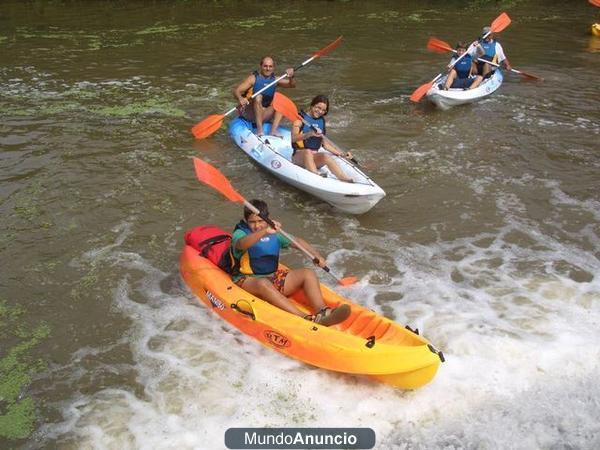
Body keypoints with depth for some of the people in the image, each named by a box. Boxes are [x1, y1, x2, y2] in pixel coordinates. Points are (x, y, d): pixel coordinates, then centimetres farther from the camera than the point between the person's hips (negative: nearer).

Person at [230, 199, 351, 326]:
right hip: (248, 281, -6)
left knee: (308, 273, -13)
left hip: (274, 278, 6)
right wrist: (265, 231, -45)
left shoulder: (275, 233, 12)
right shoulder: (240, 233, -6)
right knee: (263, 283, -40)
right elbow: (241, 244, -30)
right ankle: (305, 319, -51)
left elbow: (296, 241, 14)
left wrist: (317, 255, -2)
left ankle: (322, 312, -37)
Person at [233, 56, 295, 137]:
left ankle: (273, 130, -28)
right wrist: (240, 98, -36)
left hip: (263, 114, 4)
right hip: (248, 113, -4)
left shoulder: (275, 80, 8)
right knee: (258, 97, -30)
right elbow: (236, 91, -13)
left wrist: (291, 77, -22)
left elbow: (292, 85, 0)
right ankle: (259, 130, -38)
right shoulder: (253, 78, -5)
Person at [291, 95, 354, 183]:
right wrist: (309, 134, -29)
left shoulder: (321, 121, 16)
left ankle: (345, 179, -51)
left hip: (315, 158, 3)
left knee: (325, 156, -30)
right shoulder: (301, 117, 1)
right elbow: (293, 138, -13)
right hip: (299, 155, -3)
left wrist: (341, 154, 8)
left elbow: (325, 144, 18)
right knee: (308, 152, -37)